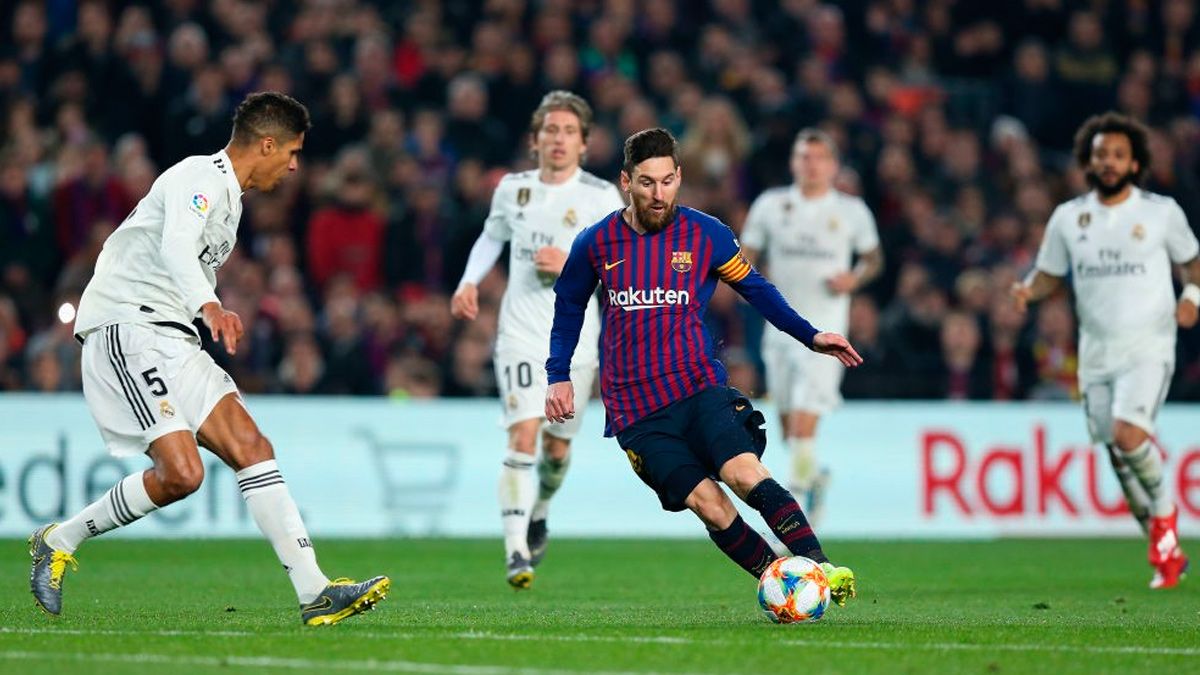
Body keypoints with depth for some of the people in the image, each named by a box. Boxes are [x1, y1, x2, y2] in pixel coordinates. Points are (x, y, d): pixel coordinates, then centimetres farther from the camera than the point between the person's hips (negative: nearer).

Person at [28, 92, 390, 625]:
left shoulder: (227, 195, 20)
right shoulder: (202, 177, -11)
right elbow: (175, 247, -30)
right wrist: (210, 306, -47)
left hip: (169, 340, 10)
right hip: (127, 329, -10)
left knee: (251, 448, -5)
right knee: (181, 473, -20)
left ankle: (314, 592, -10)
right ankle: (60, 540, -1)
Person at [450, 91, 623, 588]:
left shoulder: (601, 197, -4)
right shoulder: (512, 189, 5)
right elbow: (492, 236, 24)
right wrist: (469, 282, 9)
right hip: (521, 335, 0)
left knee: (557, 446, 10)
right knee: (523, 437, -17)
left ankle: (539, 514, 43)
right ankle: (516, 551, -20)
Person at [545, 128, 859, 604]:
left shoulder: (706, 235, 2)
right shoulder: (596, 243, 2)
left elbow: (754, 287, 16)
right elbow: (568, 307, 20)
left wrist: (809, 335, 9)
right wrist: (559, 376, 14)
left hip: (700, 387, 0)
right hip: (636, 414, 0)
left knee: (744, 473, -26)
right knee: (708, 504, -16)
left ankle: (820, 569, -30)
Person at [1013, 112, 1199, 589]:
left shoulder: (1162, 211, 0)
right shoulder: (1068, 218, 6)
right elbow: (1049, 275, 14)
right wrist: (1028, 290, -9)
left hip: (1147, 346, -4)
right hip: (1096, 351, 4)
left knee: (1128, 433, -25)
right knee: (1118, 454, 6)